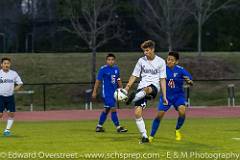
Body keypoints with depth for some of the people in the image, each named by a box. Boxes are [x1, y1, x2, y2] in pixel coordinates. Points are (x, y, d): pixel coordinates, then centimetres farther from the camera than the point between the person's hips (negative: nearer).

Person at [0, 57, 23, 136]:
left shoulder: (14, 73, 4)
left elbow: (20, 83, 12)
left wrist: (16, 88, -4)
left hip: (10, 96, 2)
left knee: (11, 113, -3)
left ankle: (7, 129, 8)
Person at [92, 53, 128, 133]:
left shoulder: (116, 69, 7)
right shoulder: (103, 69, -10)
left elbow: (118, 80, 18)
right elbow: (98, 81, -5)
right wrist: (94, 91, -4)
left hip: (114, 92, 6)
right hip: (106, 93, -6)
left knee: (106, 110, 13)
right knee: (113, 109, -11)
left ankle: (99, 126, 26)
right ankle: (118, 127, -7)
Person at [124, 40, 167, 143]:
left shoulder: (160, 62, 3)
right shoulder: (141, 60, 10)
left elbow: (162, 79, 4)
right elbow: (134, 76, 14)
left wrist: (164, 96, 0)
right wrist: (126, 88, 1)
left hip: (154, 87, -3)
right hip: (141, 87, 3)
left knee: (146, 89, -42)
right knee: (137, 113, -10)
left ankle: (133, 98, -67)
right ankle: (144, 137, -3)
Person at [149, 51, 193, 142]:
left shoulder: (180, 70, -14)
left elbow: (191, 82, -12)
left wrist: (189, 81, -35)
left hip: (178, 95, -1)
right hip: (166, 96, 1)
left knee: (182, 112, -25)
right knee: (159, 115, -7)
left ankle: (177, 130, 5)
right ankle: (151, 136, 8)